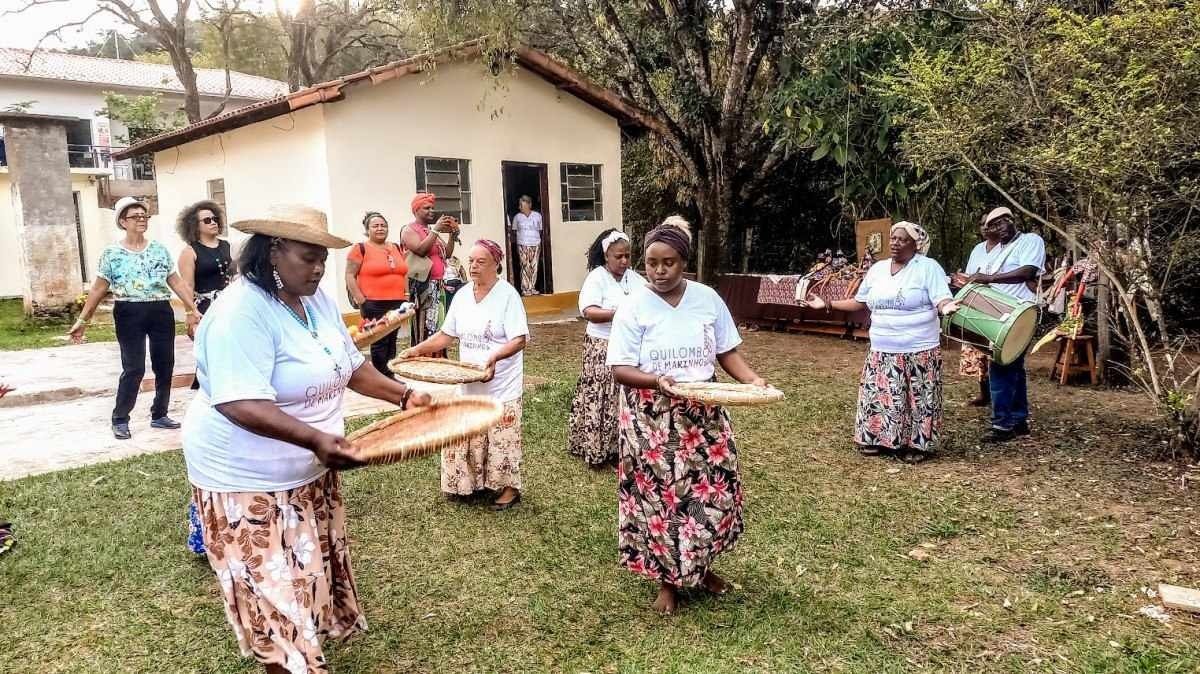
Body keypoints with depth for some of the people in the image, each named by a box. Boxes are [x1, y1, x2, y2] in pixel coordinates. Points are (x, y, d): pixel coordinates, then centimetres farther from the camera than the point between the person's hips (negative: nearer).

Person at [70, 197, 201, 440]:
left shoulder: (159, 249, 7)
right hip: (130, 314, -3)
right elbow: (98, 288, 2)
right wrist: (82, 320, 0)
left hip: (161, 312, 4)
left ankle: (159, 415, 21)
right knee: (134, 369, -5)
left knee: (165, 366, 7)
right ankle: (120, 420, 11)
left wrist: (193, 310, 4)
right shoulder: (112, 253, -1)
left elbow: (176, 282, 9)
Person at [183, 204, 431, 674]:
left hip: (309, 471, 9)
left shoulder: (318, 302, 2)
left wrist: (405, 397, 3)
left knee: (311, 575, 20)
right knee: (275, 595, 1)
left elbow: (349, 365, 13)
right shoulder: (241, 313, -25)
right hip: (249, 478, -8)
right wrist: (317, 439, -43)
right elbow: (241, 405, -34)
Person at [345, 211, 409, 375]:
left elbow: (404, 273, 22)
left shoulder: (397, 248, 15)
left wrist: (406, 297, 13)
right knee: (379, 342, -3)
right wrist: (361, 301, -12)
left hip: (397, 304, 5)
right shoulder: (360, 249, -3)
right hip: (375, 305, -5)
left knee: (391, 341, 10)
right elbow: (350, 276, -6)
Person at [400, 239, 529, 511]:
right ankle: (469, 483, 28)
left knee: (501, 437, 3)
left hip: (500, 384, -6)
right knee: (464, 436, 10)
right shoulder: (462, 295, 5)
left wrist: (495, 356, -36)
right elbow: (447, 335, 11)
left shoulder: (507, 294, -13)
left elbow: (519, 340, -19)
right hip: (469, 383, 6)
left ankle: (509, 488, 20)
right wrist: (418, 350, -1)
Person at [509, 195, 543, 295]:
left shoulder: (537, 216, 6)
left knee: (534, 267, 1)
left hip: (536, 245, 1)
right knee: (525, 267, -7)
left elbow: (540, 231, 10)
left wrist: (541, 245, 5)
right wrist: (516, 246, 3)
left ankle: (532, 288, 7)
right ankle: (525, 289, -5)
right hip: (523, 245, -1)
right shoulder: (517, 217, 6)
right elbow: (514, 231, 9)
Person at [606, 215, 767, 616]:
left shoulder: (707, 298, 1)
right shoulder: (634, 307, -9)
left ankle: (701, 567, 34)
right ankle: (667, 580, 23)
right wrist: (657, 380, -31)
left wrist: (751, 379, -12)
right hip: (653, 420, -3)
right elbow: (619, 369, -12)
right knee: (659, 496, 3)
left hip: (703, 415, 4)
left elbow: (726, 351, 6)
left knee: (712, 489, 9)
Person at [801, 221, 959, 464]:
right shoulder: (877, 268, 11)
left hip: (919, 351, -5)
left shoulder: (929, 267, -5)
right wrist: (827, 304, 14)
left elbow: (942, 300, -14)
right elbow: (859, 302, 19)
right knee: (878, 395, 6)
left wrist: (947, 307, -37)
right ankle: (878, 439, 19)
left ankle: (917, 444, 11)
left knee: (918, 398, 0)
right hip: (882, 351, 5)